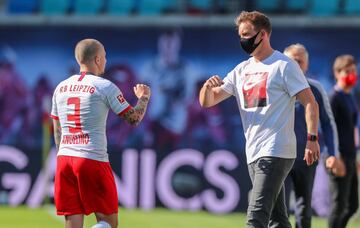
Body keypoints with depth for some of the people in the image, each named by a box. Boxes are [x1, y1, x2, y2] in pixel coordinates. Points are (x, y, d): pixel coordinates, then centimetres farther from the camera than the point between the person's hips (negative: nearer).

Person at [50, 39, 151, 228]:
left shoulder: (61, 88, 12)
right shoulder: (105, 87, -4)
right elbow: (133, 118, 3)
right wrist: (144, 98, 22)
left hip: (64, 158, 5)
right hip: (93, 159, -5)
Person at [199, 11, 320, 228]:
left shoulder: (284, 66, -4)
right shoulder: (242, 70, 16)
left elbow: (310, 102, -9)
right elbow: (207, 102, 15)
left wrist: (312, 138, -20)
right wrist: (208, 87, -9)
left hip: (276, 152, -8)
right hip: (254, 153, 8)